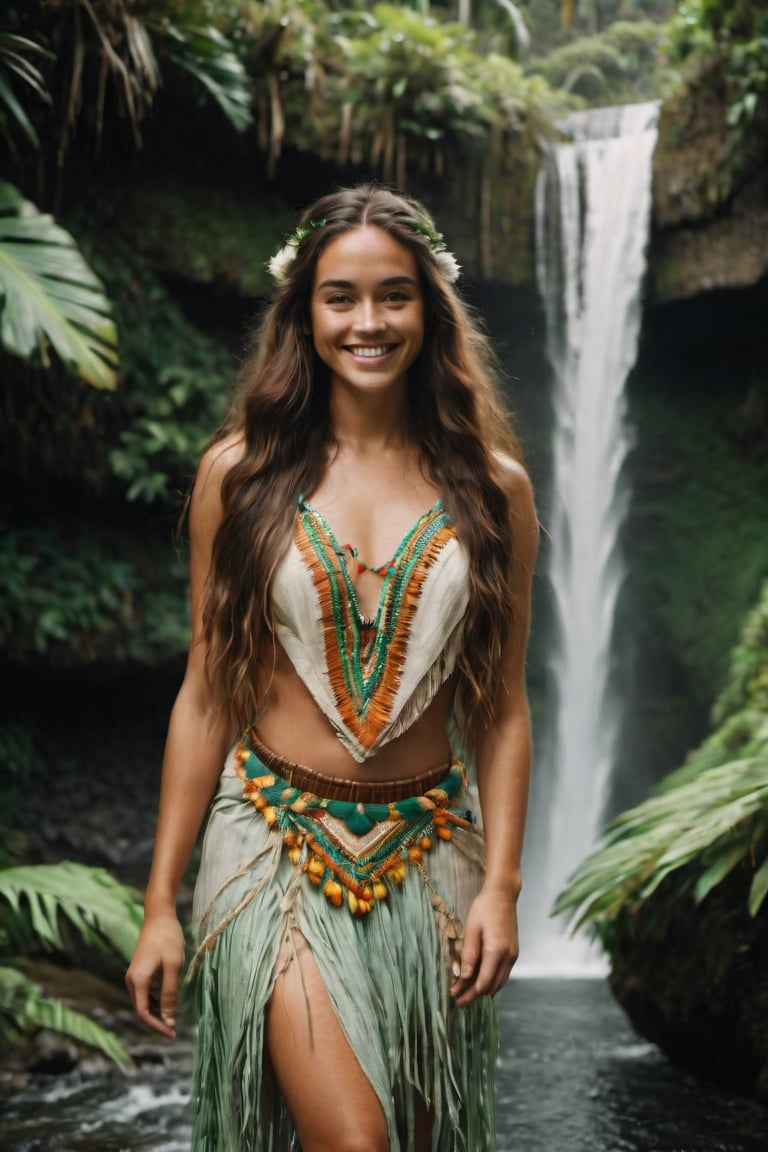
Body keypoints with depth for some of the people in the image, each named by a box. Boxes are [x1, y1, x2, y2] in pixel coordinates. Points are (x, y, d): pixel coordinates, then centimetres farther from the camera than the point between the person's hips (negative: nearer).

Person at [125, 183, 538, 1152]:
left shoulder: (490, 487, 2)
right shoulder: (242, 472, -1)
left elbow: (502, 704, 4)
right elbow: (204, 692, 1)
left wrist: (500, 884, -5)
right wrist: (159, 903, -1)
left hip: (429, 853, 2)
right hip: (279, 842, -2)